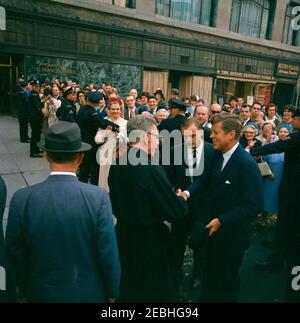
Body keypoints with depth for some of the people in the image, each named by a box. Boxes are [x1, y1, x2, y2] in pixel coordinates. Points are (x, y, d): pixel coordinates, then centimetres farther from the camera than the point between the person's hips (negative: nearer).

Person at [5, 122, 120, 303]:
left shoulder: (22, 199, -18)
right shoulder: (98, 198, -24)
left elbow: (16, 255, -7)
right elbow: (108, 254, -17)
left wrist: (28, 292, 10)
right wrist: (112, 293, 0)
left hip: (43, 293, 2)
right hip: (89, 293, -1)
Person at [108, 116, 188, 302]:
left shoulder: (117, 164, -4)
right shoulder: (151, 169, -26)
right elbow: (176, 212, -21)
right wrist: (181, 201, -1)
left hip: (123, 233, 7)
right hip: (150, 240, -7)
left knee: (127, 287, 26)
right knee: (154, 290, 16)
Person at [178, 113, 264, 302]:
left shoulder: (246, 163, -25)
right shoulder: (217, 154, -3)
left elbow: (255, 206, -24)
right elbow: (205, 179, 6)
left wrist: (222, 221, -23)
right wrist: (188, 193, -13)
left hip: (231, 235, -6)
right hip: (211, 229, 6)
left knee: (227, 280, 20)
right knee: (209, 274, 25)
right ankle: (207, 297, 48)